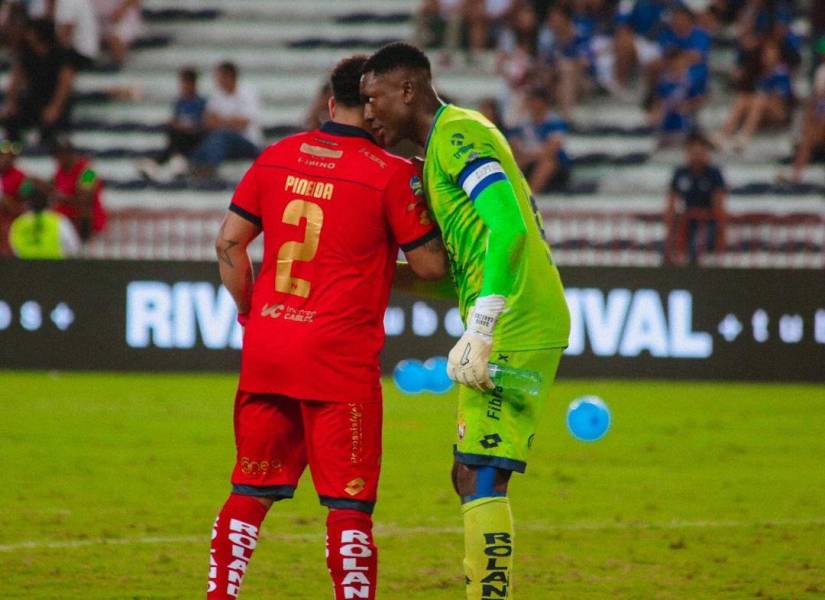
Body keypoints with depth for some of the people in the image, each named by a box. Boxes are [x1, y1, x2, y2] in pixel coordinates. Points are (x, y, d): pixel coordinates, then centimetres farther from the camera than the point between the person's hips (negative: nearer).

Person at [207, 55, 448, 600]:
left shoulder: (278, 157, 8)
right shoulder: (390, 174, -7)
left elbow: (229, 242, 10)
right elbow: (432, 265, -4)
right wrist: (424, 198, 12)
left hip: (266, 350, 5)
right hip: (341, 358, -5)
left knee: (250, 492, 14)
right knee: (349, 507, -2)